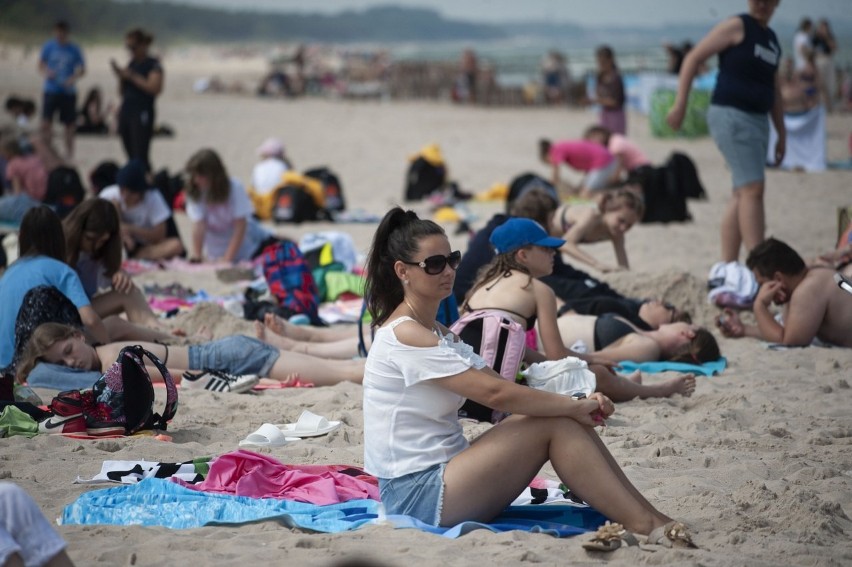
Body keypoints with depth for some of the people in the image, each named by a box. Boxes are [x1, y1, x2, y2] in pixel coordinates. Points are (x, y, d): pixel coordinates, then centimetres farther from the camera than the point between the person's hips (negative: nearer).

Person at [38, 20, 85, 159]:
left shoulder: (74, 49, 0)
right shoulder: (49, 47, 1)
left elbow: (82, 69, 5)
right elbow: (41, 64, 9)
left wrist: (74, 78, -15)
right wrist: (46, 72, -13)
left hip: (68, 91, 0)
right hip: (51, 90, 0)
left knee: (69, 124, 5)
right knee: (46, 121, -11)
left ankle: (69, 151, 18)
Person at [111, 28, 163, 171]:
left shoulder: (153, 65, -5)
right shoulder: (131, 64, 16)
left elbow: (155, 88, -21)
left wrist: (132, 76, -15)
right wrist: (121, 76, 0)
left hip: (142, 115, -7)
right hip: (126, 113, 7)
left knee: (140, 157, -14)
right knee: (131, 157, 6)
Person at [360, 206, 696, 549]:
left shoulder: (436, 332, 17)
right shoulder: (405, 335, -15)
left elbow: (498, 384, 8)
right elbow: (494, 393, -20)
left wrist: (578, 406, -7)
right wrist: (575, 406, -12)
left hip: (443, 477, 9)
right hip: (415, 493, -9)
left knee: (568, 419, -5)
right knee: (554, 426, -17)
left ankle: (649, 517, -7)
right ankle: (646, 527, -15)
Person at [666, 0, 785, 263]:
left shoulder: (772, 39, 19)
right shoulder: (737, 27, -4)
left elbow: (774, 91, 25)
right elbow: (693, 58, -6)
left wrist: (782, 134, 22)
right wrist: (680, 105, -12)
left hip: (758, 120, 8)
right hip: (731, 115, -8)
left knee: (741, 195, 8)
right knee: (752, 189, -16)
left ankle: (727, 267, 12)